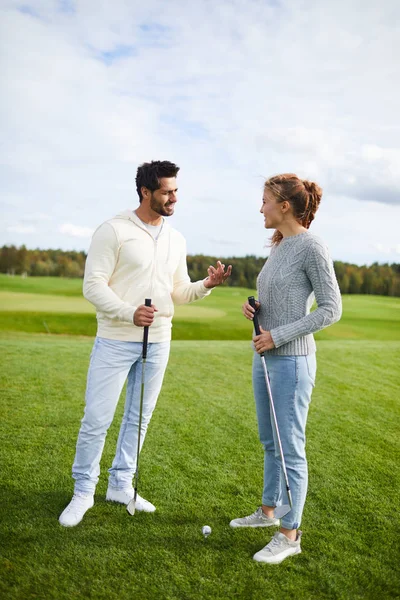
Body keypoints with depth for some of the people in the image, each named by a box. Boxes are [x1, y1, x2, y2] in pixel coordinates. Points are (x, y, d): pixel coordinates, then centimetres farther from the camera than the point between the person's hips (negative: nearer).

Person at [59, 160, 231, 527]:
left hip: (158, 343, 6)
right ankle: (84, 491, 17)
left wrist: (206, 285, -5)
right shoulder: (114, 230, -8)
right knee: (97, 419, -1)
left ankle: (121, 485, 28)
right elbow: (93, 284, -12)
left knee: (140, 418, 12)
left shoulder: (176, 240, 10)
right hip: (116, 341, -5)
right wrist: (129, 312, -26)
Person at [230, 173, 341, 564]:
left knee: (289, 448, 1)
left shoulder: (312, 247, -13)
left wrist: (279, 335, -18)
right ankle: (268, 510, 35)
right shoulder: (279, 246, 11)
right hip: (266, 358, 8)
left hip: (291, 360, -8)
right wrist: (254, 308, 0)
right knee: (270, 442, 19)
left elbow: (331, 308, -14)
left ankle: (290, 534, 14)